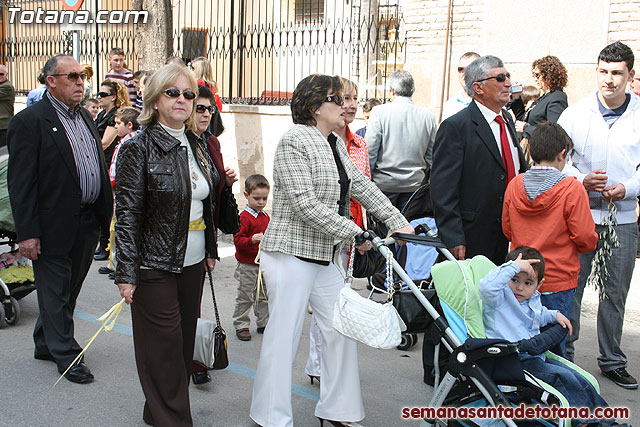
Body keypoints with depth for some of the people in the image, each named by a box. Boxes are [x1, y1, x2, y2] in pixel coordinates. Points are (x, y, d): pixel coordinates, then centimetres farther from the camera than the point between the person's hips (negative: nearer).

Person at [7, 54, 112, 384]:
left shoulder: (84, 116, 12)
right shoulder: (28, 121, -13)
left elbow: (100, 168, 17)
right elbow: (20, 183, -16)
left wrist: (107, 213, 13)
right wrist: (27, 233, -19)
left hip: (87, 225, 8)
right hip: (54, 227, -8)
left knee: (67, 291, 19)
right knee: (56, 294, 7)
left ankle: (45, 344, 37)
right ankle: (66, 355, 21)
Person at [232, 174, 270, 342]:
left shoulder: (265, 216, 11)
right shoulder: (244, 217, -14)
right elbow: (238, 240, -20)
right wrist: (252, 240, -35)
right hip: (247, 265, -7)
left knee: (264, 296, 15)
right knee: (245, 297, 1)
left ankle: (264, 323, 27)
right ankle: (241, 326, 12)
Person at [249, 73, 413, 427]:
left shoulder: (336, 144, 14)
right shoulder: (295, 140, -13)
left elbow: (363, 187, 14)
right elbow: (305, 204, -21)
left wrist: (399, 223, 5)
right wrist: (354, 233, -20)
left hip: (325, 254, 9)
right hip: (292, 254, -9)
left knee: (342, 328, 10)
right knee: (284, 335, -1)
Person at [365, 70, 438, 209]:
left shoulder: (379, 112, -8)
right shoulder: (428, 116, 2)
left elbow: (370, 152, -6)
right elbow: (431, 157, 8)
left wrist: (367, 179, 5)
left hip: (384, 183, -3)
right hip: (415, 184, 3)